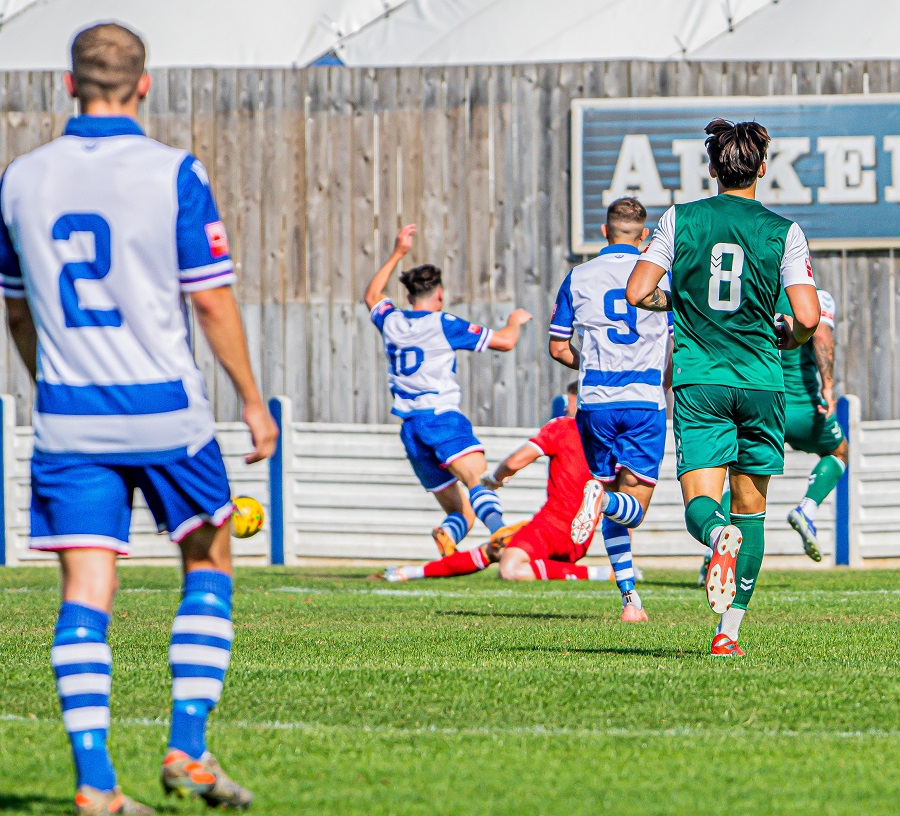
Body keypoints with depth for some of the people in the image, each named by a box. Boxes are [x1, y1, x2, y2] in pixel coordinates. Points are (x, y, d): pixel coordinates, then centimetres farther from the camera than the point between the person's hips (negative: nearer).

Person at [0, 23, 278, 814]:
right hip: (165, 411, -3)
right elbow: (213, 301, -8)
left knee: (86, 591, 1)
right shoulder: (174, 174, -8)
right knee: (208, 563, 16)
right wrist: (253, 400, 2)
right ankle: (187, 749, 7)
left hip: (68, 419, 3)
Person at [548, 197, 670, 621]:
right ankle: (606, 501, -35)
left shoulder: (578, 277, 7)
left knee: (611, 501, 13)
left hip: (595, 402, 2)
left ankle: (630, 598, 6)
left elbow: (558, 347, 10)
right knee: (634, 508, 0)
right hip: (645, 401, -2)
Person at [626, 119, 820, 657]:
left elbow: (637, 293, -2)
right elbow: (808, 318, -8)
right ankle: (730, 630, 9)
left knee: (701, 505, -5)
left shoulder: (680, 220, 2)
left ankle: (720, 535, -42)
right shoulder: (783, 231, -1)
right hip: (760, 382, 0)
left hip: (698, 380, 0)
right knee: (750, 508, 12)